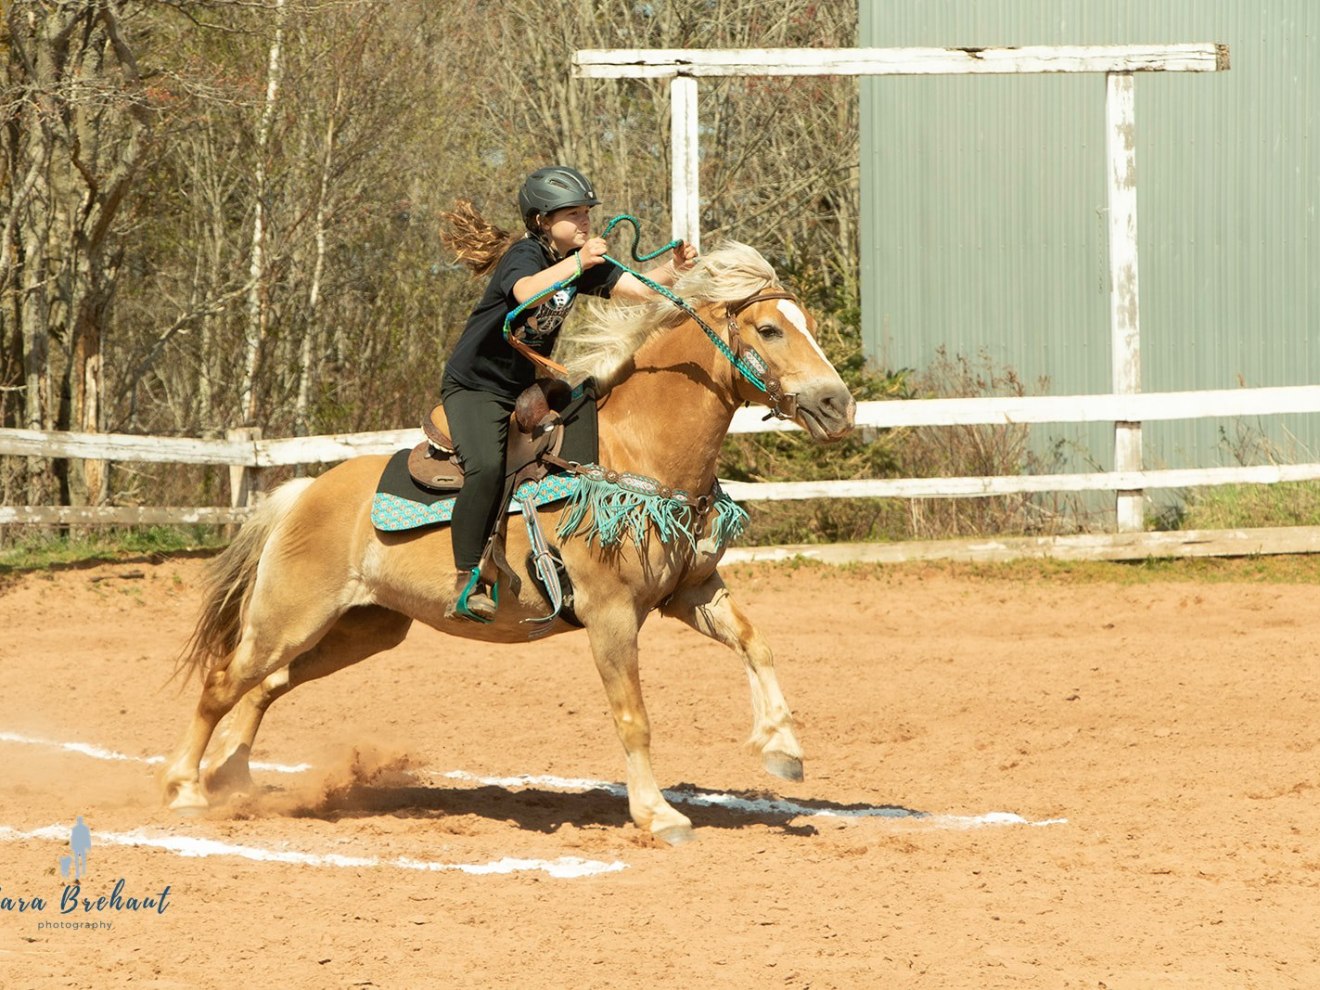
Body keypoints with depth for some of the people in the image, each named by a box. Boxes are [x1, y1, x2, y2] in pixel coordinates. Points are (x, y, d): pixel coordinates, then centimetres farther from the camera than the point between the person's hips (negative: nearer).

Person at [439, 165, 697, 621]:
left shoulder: (585, 260, 4)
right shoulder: (524, 255, -19)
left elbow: (640, 288, -2)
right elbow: (527, 291, -43)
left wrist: (673, 268, -21)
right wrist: (578, 263, -52)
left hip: (531, 387, 8)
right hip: (475, 386, -8)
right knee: (487, 468, -31)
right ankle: (467, 583, -26)